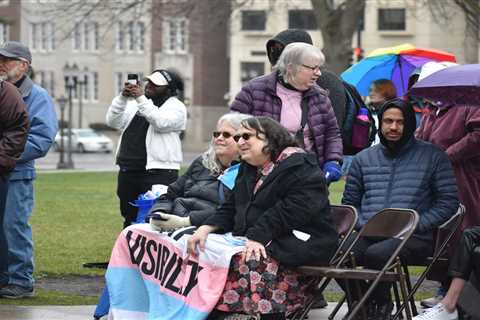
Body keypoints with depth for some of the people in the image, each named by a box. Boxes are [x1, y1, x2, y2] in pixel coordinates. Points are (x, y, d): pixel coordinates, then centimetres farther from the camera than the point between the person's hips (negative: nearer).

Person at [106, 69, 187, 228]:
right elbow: (113, 121, 7)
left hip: (158, 173, -6)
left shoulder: (176, 107, 1)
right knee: (130, 219, 12)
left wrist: (141, 99, -20)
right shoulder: (134, 103, 18)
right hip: (127, 171, 6)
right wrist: (122, 97, -7)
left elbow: (161, 122, -18)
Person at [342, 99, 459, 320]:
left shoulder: (432, 156, 10)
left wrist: (416, 225, -7)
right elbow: (349, 202, 24)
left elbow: (448, 201, 5)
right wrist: (364, 224, 2)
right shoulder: (363, 159, 21)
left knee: (376, 254, -37)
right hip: (368, 235, 4)